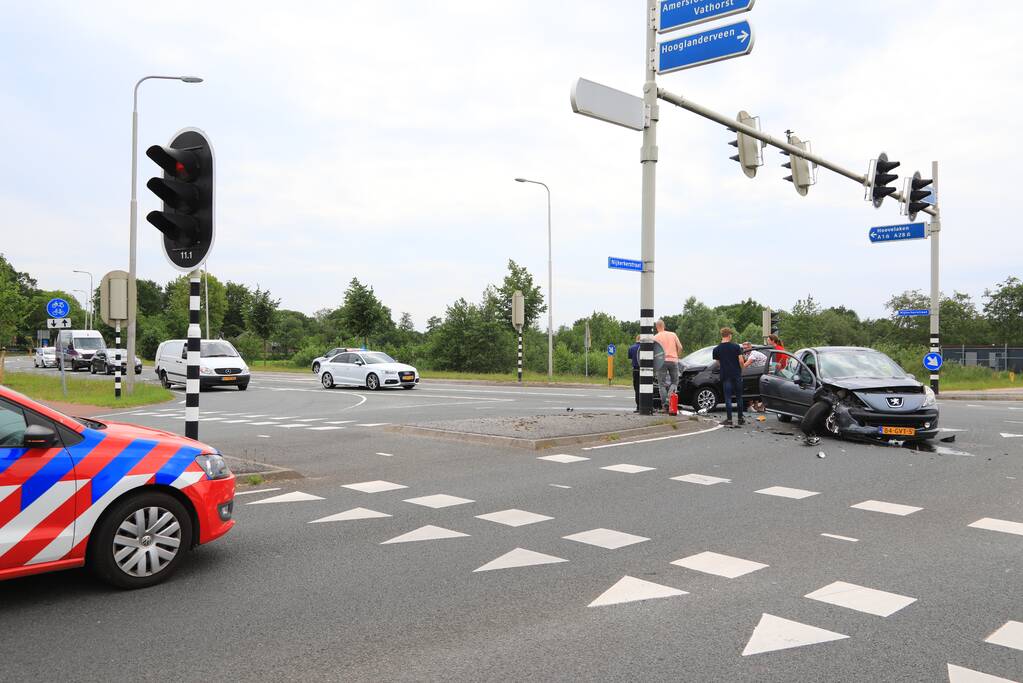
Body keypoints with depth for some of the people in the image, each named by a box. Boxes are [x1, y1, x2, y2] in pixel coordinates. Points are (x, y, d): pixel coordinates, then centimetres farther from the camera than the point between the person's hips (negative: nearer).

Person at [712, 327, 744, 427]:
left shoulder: (716, 349, -1)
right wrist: (741, 369, 10)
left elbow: (718, 363, 4)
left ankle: (729, 419, 0)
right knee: (739, 397, 11)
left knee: (728, 397, 2)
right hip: (737, 374, 0)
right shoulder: (736, 346, -4)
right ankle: (740, 419, 16)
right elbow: (741, 361, -7)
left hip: (725, 375, 0)